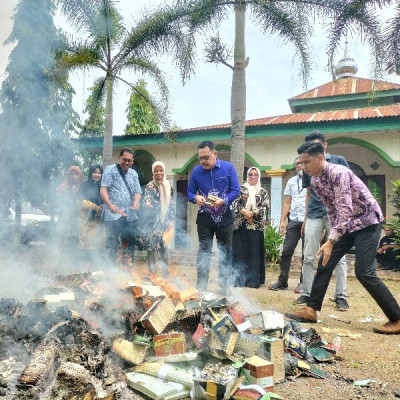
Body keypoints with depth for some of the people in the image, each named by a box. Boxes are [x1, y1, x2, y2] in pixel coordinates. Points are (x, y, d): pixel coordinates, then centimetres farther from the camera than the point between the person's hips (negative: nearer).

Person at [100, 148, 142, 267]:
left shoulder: (133, 174, 18)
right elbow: (103, 189, -7)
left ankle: (128, 265, 19)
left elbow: (137, 191, 16)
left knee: (130, 242, 9)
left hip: (130, 215, 5)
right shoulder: (110, 170, 2)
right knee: (112, 243, -3)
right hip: (113, 215, -5)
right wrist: (109, 204, -24)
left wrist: (136, 201, -8)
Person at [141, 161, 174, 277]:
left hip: (164, 222, 4)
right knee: (152, 248, -1)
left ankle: (165, 272, 20)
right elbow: (146, 200, -17)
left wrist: (171, 220, 6)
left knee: (163, 247, 8)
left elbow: (171, 204, 11)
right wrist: (147, 204, -40)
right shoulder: (150, 186, -5)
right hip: (152, 221, -3)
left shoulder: (168, 186, 7)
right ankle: (152, 274, 9)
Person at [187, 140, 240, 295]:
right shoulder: (196, 171, -1)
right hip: (205, 218, 0)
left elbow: (236, 190, -8)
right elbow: (190, 192, 2)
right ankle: (201, 285, 10)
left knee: (226, 252, 7)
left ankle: (224, 284, 19)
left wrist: (223, 201, -25)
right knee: (204, 251, 2)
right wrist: (196, 198, -22)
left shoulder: (228, 168, -5)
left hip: (225, 217, 0)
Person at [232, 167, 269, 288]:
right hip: (241, 225, 0)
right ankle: (239, 279, 7)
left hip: (256, 226, 0)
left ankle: (254, 280, 8)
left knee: (255, 252, 1)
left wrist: (253, 213, -15)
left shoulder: (263, 192, 11)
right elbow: (235, 203, -1)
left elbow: (265, 207, 1)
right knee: (240, 252, 0)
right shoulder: (241, 189, 10)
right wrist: (244, 212, -16)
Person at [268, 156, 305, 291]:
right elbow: (287, 203, 13)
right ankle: (282, 281, 11)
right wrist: (282, 221, 5)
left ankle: (303, 282, 15)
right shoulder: (291, 181, 14)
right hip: (293, 221, 4)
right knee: (286, 251, 2)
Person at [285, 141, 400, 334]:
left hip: (367, 221, -8)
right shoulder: (315, 180, -1)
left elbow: (345, 209, -33)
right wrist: (333, 234, 12)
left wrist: (331, 240, -39)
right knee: (325, 263, 2)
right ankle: (311, 309, 9)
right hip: (346, 224, 8)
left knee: (364, 272, -13)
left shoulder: (338, 173, -27)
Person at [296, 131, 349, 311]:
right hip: (314, 215, 3)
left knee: (338, 257, 1)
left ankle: (341, 296, 9)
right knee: (309, 257, 3)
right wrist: (306, 217, 13)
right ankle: (306, 293, 14)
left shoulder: (338, 160, 5)